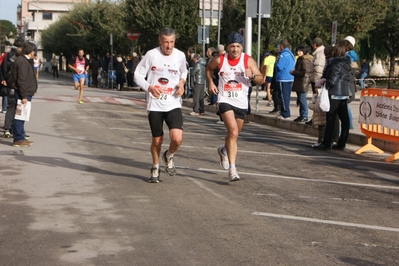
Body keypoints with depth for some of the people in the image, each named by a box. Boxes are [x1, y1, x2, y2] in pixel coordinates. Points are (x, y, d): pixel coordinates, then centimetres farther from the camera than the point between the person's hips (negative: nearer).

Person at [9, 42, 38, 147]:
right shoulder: (22, 62, -16)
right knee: (20, 117, -6)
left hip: (25, 93, 11)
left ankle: (21, 138, 22)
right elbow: (21, 80, -21)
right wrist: (24, 96, -22)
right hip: (22, 94, -11)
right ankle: (18, 139, -3)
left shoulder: (26, 61, 16)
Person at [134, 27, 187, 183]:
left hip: (173, 104, 1)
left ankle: (169, 157, 18)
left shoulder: (180, 56, 0)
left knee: (177, 138, -17)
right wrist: (149, 88, -19)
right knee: (157, 140, 9)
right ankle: (155, 168, 35)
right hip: (155, 105, -1)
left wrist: (182, 82, -1)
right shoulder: (151, 55, -8)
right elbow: (138, 75, -2)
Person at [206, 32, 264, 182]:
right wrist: (210, 82, 5)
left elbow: (261, 80, -4)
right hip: (225, 100, -3)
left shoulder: (248, 61, -4)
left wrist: (252, 75, -25)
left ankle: (224, 151, 52)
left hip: (241, 103, 3)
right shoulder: (219, 60, -3)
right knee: (233, 131, -22)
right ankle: (232, 169, -22)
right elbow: (208, 68, 20)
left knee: (234, 133, 17)